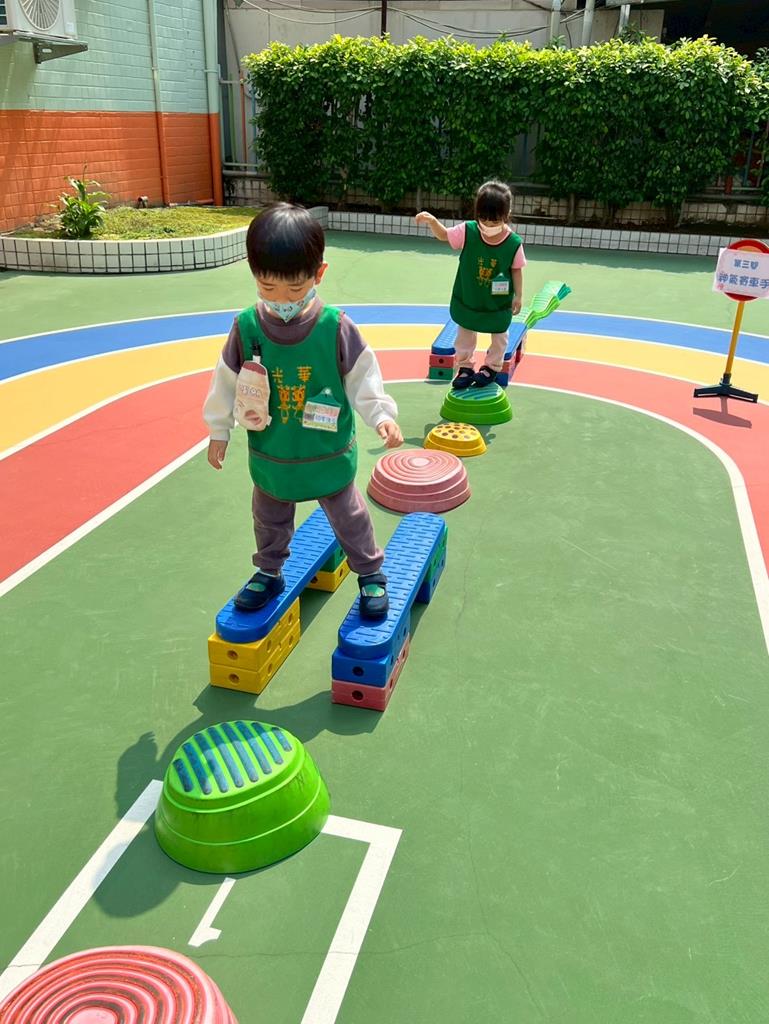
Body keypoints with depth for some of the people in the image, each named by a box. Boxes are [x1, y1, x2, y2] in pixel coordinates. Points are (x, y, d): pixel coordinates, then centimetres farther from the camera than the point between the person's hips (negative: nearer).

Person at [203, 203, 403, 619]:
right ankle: (269, 573, 47)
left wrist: (382, 416, -22)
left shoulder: (336, 327, -19)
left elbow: (363, 378, -11)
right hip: (270, 456, 2)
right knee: (270, 520, 23)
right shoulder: (246, 327, -14)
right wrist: (219, 431, 5)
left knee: (348, 517, 17)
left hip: (328, 455, -2)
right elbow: (227, 382, -2)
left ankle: (371, 573, 38)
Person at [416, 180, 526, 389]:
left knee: (498, 336, 19)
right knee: (465, 334, 18)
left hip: (498, 302, -1)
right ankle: (465, 367, 37)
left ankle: (492, 367, 41)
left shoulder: (514, 243, -22)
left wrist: (518, 296, -5)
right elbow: (444, 235, -8)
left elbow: (516, 269, -10)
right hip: (467, 298, 1)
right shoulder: (467, 231, -20)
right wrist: (431, 221, -27)